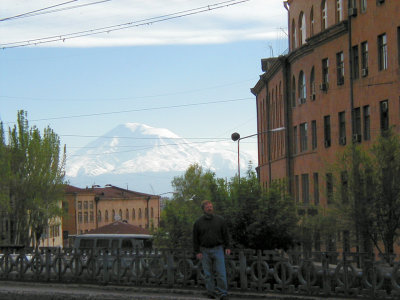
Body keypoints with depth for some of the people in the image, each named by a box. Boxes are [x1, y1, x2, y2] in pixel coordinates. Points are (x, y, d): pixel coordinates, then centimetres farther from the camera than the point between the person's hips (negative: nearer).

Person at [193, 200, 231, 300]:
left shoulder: (220, 220, 4)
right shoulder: (198, 222, 3)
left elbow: (225, 234, 7)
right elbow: (195, 238, 4)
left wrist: (227, 247, -1)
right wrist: (197, 252, -2)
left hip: (218, 249, -1)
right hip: (205, 251, 1)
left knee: (221, 273, -7)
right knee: (208, 274, 4)